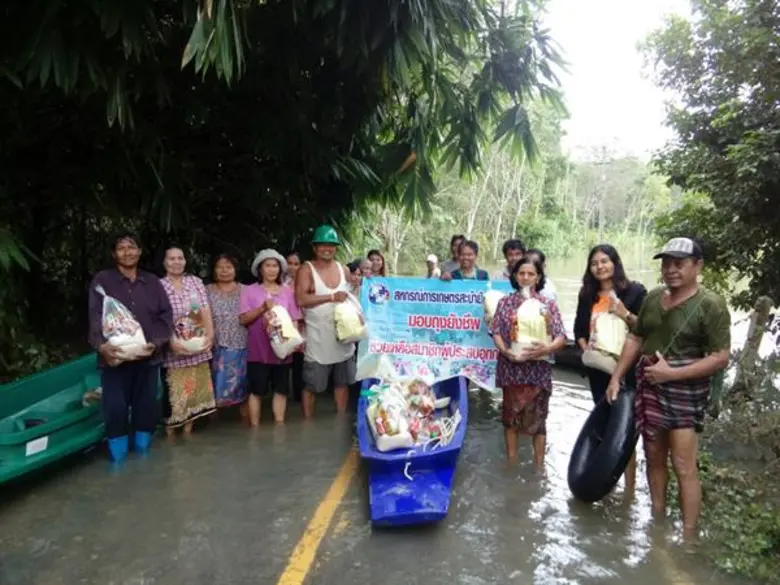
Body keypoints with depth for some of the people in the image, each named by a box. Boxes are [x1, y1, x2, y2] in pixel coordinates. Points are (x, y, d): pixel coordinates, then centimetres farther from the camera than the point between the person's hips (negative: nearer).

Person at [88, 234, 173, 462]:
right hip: (114, 358, -3)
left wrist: (156, 343, -10)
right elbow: (95, 316, -9)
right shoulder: (102, 280, 3)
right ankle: (118, 460, 11)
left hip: (147, 357, 3)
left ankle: (142, 455, 25)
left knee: (146, 407, 9)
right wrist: (101, 345, -26)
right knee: (115, 409, -3)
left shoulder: (152, 282, 12)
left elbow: (165, 315, 6)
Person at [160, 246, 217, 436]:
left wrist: (210, 335, -10)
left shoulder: (196, 282, 7)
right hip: (174, 349, -4)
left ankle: (188, 430, 25)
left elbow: (205, 312, 2)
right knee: (174, 392, 0)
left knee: (195, 389, 11)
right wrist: (172, 342, -22)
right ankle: (169, 433, 15)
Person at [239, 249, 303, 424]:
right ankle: (254, 427, 12)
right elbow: (243, 319, -4)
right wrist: (263, 308, -17)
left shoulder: (287, 291, 8)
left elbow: (294, 320, 8)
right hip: (259, 350, -2)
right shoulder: (250, 290, 1)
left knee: (281, 390, 7)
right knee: (257, 391, 2)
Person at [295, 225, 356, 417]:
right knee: (311, 385, 4)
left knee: (342, 381, 15)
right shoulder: (307, 269, -6)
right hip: (318, 339, -5)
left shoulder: (344, 269, 9)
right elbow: (301, 300, -19)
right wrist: (332, 297, -22)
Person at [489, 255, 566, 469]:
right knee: (511, 414, 8)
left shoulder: (548, 304, 3)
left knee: (538, 417, 6)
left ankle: (539, 464, 18)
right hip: (511, 367, 0)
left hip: (538, 369, 0)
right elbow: (496, 332, 2)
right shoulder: (505, 302, 5)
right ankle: (511, 461, 21)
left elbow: (561, 336, -1)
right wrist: (505, 351, -16)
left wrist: (548, 348, -21)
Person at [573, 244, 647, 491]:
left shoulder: (634, 291, -4)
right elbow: (579, 328, 14)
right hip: (597, 368, 5)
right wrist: (585, 349, -2)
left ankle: (629, 487, 4)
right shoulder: (587, 295, 9)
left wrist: (626, 315, -20)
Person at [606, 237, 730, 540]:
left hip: (685, 390, -6)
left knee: (684, 466, -5)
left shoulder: (711, 304, -11)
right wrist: (616, 377, 9)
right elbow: (635, 339, 13)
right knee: (654, 458, 14)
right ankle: (657, 521, 28)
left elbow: (720, 358, -15)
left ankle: (689, 536, 6)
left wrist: (672, 373, -20)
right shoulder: (653, 297, 7)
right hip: (648, 386, 6)